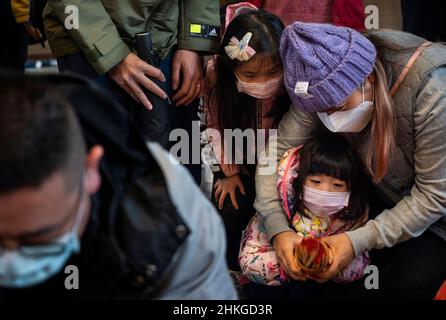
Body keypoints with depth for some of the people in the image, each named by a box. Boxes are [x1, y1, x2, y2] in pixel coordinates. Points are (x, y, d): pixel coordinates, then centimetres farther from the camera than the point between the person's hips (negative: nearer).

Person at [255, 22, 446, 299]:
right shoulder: (325, 83, -23)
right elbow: (278, 150, -19)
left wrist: (359, 241, -36)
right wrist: (278, 229, -33)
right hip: (387, 191, 5)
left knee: (405, 284, -17)